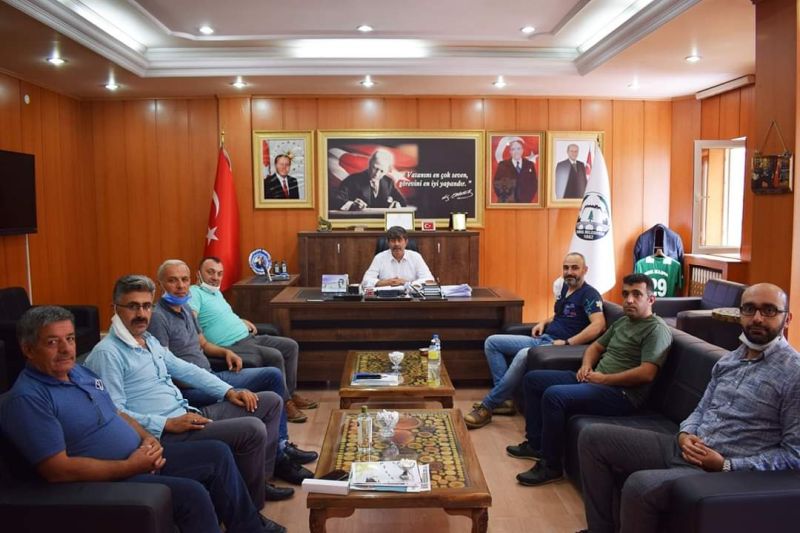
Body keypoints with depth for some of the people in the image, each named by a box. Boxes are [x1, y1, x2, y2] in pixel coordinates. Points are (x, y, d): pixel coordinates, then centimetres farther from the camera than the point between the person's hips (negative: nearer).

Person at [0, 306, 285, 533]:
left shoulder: (80, 372, 10)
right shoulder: (27, 399, -18)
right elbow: (58, 470, -24)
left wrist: (147, 438, -2)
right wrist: (129, 466, -22)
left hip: (139, 456, 9)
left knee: (217, 453, 7)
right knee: (192, 494, -26)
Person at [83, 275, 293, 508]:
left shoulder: (149, 340, 16)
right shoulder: (107, 353, -13)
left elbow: (185, 369, 18)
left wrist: (229, 391, 7)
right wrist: (167, 424, -24)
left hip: (189, 414, 10)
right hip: (164, 433, -10)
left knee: (271, 401, 7)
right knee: (252, 429, -26)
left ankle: (261, 480, 14)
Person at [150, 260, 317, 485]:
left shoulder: (185, 309, 14)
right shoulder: (158, 317, -14)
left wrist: (225, 352, 7)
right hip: (190, 389, -9)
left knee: (273, 375, 2)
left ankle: (281, 444, 7)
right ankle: (277, 459, -8)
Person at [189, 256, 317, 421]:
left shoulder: (216, 291, 19)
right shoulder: (194, 293, -11)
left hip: (248, 337, 10)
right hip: (233, 346, -10)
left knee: (290, 346, 7)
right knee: (275, 356, -27)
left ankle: (290, 393, 14)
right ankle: (284, 403, -10)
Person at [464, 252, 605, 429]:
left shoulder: (589, 294, -9)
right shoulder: (564, 288, 16)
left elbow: (598, 325, -23)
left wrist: (567, 343, -25)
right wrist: (544, 322, 12)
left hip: (560, 345, -9)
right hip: (542, 338, 9)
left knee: (524, 355, -38)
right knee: (492, 342, -1)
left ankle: (487, 407, -27)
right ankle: (505, 398, -8)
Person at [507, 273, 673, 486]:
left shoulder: (657, 330, -10)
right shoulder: (622, 322, 18)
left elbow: (646, 374, -22)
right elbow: (595, 347, 27)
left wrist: (603, 379, -16)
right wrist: (586, 366, 4)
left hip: (621, 393, -10)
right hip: (595, 380, 10)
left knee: (553, 395, -30)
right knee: (532, 379, 10)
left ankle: (550, 466, -15)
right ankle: (535, 444, 16)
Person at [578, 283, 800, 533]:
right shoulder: (729, 359, 13)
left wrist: (727, 466, -18)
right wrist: (685, 434, -4)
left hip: (728, 469, -8)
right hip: (687, 449, 8)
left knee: (639, 485, -33)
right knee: (593, 437, 0)